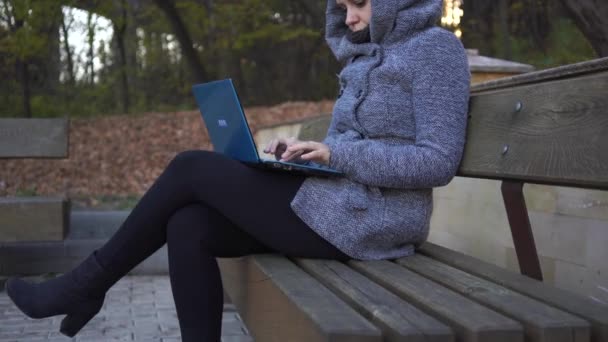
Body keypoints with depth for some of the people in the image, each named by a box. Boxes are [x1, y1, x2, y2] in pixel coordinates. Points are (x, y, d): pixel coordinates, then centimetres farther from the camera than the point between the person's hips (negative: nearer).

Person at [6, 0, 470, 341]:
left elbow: (438, 162, -15)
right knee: (188, 227, -8)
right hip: (335, 205, 8)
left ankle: (89, 283, 6)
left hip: (367, 221, -8)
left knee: (192, 168, -9)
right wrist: (304, 151, 3)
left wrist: (336, 153, -19)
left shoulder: (435, 47, -6)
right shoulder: (370, 58, 21)